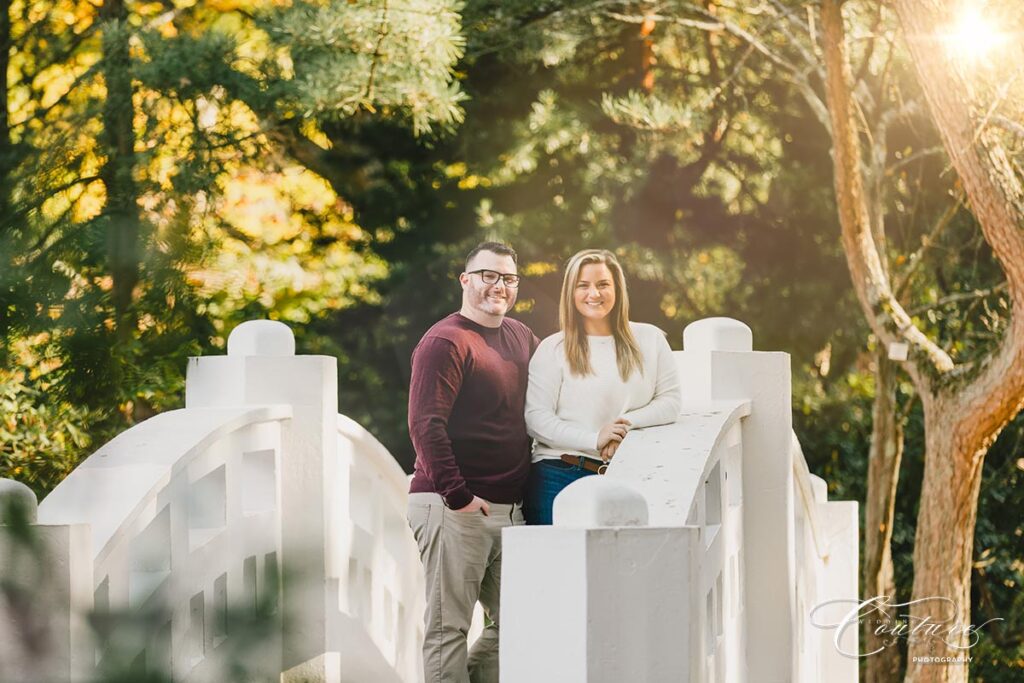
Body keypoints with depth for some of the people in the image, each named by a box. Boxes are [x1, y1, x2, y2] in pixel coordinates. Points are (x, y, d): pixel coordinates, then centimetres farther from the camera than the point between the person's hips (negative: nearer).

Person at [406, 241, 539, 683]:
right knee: (448, 627, -3)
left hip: (509, 509, 8)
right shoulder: (445, 342, -9)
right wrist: (458, 496, -20)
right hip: (454, 509, -8)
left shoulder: (521, 338, 15)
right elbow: (425, 425, -17)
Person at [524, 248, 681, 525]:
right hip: (560, 478, -2)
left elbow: (670, 401, 7)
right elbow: (536, 419, -5)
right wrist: (594, 439, -16)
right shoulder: (553, 349, 2)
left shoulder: (650, 340, 11)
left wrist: (625, 423, -10)